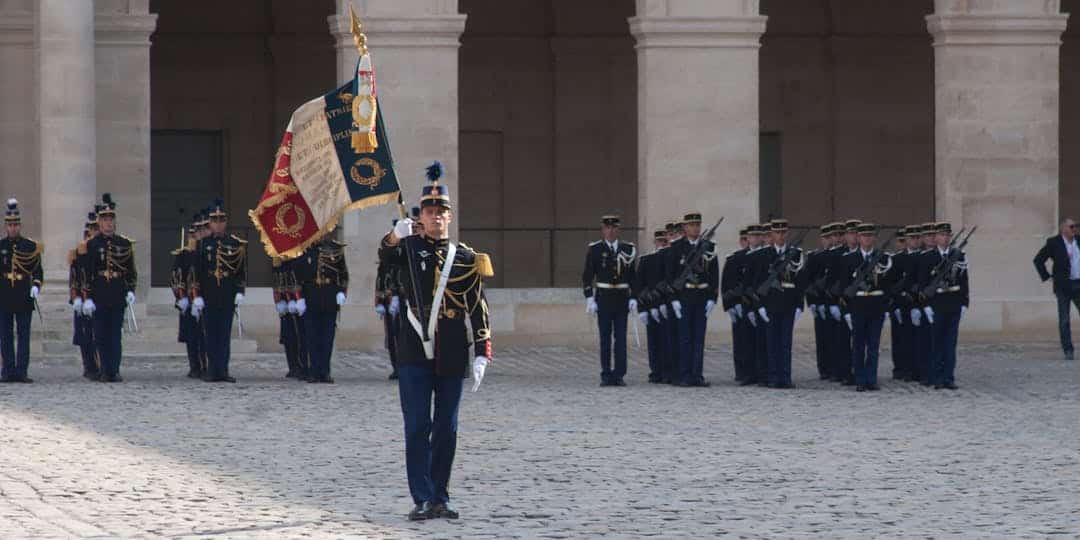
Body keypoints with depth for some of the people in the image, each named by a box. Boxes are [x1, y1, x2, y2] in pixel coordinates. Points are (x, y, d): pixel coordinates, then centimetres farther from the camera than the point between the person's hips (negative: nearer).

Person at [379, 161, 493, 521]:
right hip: (415, 355, -2)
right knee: (418, 427, -6)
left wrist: (482, 355, -3)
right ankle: (422, 499, -5)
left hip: (451, 357, 2)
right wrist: (395, 236, -43)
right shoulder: (409, 248, 3)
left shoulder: (465, 259, 6)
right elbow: (386, 258, -20)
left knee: (446, 430, 6)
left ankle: (440, 498, 13)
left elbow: (478, 310, 5)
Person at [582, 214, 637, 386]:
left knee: (621, 338, -1)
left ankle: (619, 375, 1)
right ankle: (606, 375, 6)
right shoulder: (594, 250, 0)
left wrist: (633, 298, 1)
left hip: (622, 298, 1)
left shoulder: (628, 249, 7)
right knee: (605, 338, 1)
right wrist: (589, 298, -7)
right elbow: (587, 276, 0)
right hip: (603, 298, -1)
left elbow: (633, 276, 9)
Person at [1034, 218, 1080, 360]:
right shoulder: (1054, 243, -4)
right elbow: (1038, 260, -1)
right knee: (1064, 320, -4)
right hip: (1063, 286, -4)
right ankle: (1068, 351, -1)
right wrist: (1046, 277, -5)